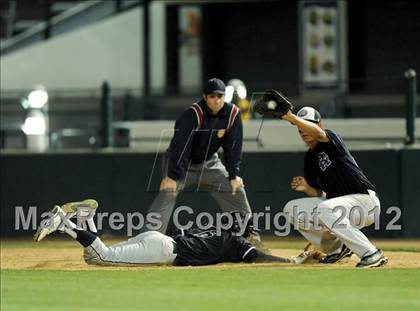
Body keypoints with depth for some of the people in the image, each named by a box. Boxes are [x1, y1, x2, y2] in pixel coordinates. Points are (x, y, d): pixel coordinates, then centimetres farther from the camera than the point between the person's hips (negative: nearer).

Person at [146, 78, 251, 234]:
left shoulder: (233, 114, -14)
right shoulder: (192, 115, -29)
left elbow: (233, 146, -7)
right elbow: (180, 145, -34)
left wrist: (234, 175, -12)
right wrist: (173, 176, -40)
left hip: (209, 162, 5)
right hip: (182, 162, -5)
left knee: (236, 189, 2)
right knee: (168, 191, -25)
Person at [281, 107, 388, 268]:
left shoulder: (331, 138, -10)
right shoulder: (309, 158, 12)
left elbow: (318, 133, -36)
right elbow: (319, 194, 15)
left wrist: (291, 117, -47)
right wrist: (307, 188, -7)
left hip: (365, 199, -9)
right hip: (338, 203, 9)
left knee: (325, 210, -36)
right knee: (292, 209, 5)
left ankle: (372, 254, -29)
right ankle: (337, 248, 14)